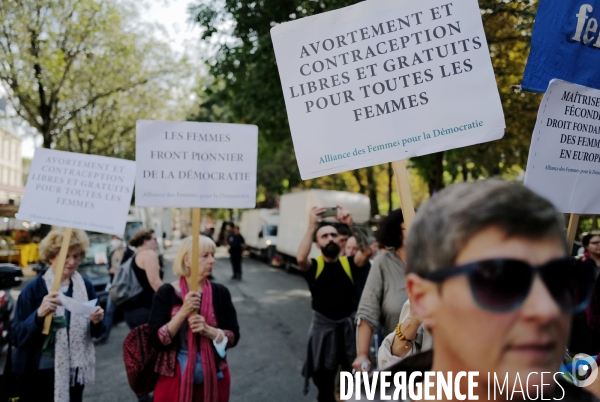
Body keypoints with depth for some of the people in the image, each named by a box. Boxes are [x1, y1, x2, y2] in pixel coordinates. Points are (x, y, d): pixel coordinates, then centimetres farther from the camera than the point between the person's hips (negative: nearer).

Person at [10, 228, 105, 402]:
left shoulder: (86, 286, 1)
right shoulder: (33, 289, -10)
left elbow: (96, 332, 8)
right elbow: (16, 337, -14)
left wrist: (96, 322, -13)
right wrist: (39, 314, -29)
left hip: (74, 370, 4)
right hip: (39, 373, -3)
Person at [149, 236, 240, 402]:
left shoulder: (220, 292, -3)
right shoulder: (166, 293, -8)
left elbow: (233, 336, -3)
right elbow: (157, 340, -12)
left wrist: (208, 331, -20)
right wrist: (183, 312, -23)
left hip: (213, 375, 2)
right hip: (176, 377, -2)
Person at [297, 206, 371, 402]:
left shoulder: (349, 263, -2)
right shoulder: (314, 266, -7)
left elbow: (366, 252, -21)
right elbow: (301, 258, -29)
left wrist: (351, 225, -25)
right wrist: (312, 226, -27)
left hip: (349, 326, 1)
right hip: (323, 328, -1)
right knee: (324, 384, 17)